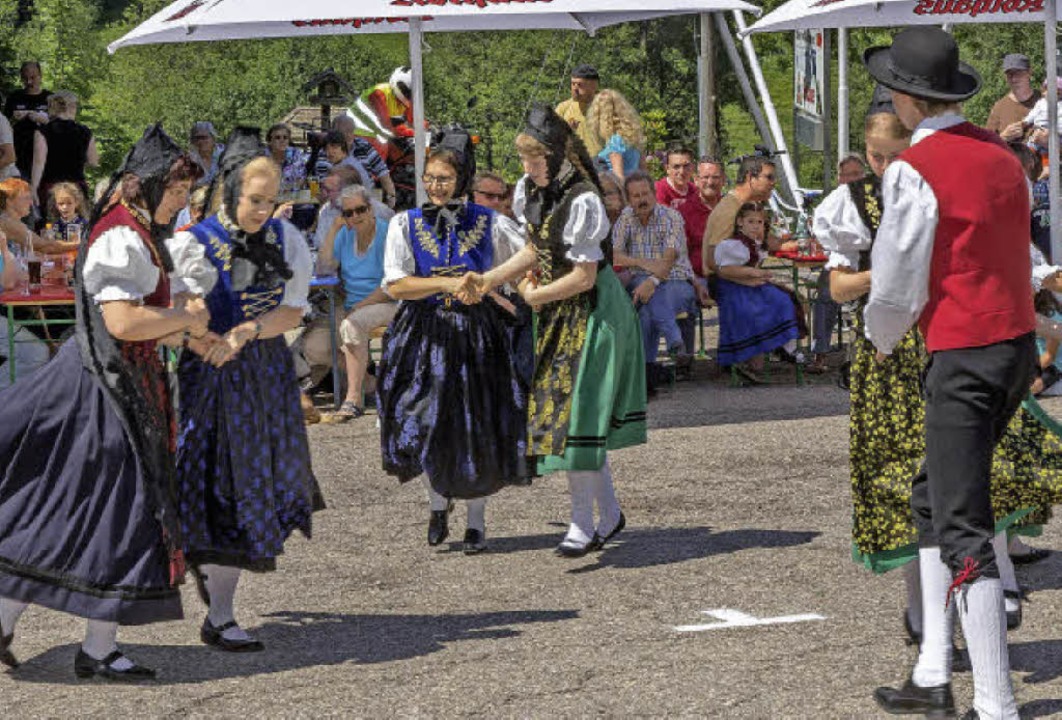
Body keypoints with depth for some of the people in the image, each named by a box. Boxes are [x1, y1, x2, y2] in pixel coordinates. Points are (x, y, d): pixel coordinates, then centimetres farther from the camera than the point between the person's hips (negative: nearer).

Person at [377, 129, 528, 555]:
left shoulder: (489, 224, 1)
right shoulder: (406, 224, 0)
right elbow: (395, 285, -9)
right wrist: (447, 284, -19)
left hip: (477, 338, 0)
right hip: (423, 338, 0)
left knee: (478, 428, 2)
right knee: (425, 425, -2)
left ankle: (476, 520, 20)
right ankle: (438, 501, 27)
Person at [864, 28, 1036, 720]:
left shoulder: (914, 169, -14)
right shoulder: (1002, 154, 9)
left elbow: (896, 287, -11)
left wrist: (882, 338, 11)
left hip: (963, 359, -8)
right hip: (1020, 344, 8)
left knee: (963, 531, -6)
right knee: (933, 499, 20)